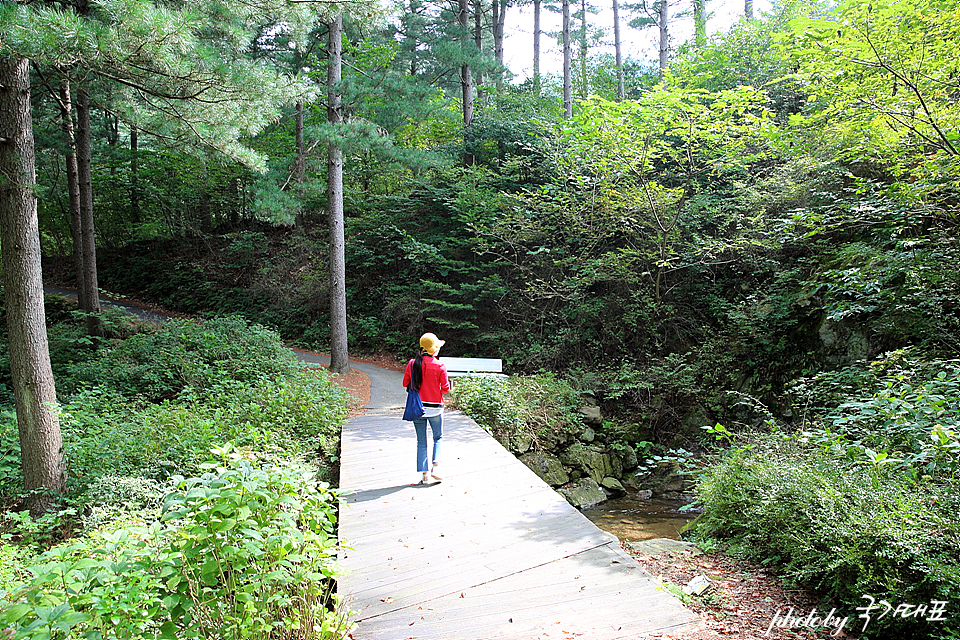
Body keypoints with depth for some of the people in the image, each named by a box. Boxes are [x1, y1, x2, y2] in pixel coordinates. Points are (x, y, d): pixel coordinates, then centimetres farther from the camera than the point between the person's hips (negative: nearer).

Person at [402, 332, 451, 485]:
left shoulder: (412, 364, -4)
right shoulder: (439, 366, -12)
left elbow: (405, 383, 5)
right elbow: (445, 389, -7)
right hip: (435, 408, -2)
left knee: (421, 442, 11)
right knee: (438, 438, 17)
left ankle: (425, 475, 9)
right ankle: (434, 467, 1)